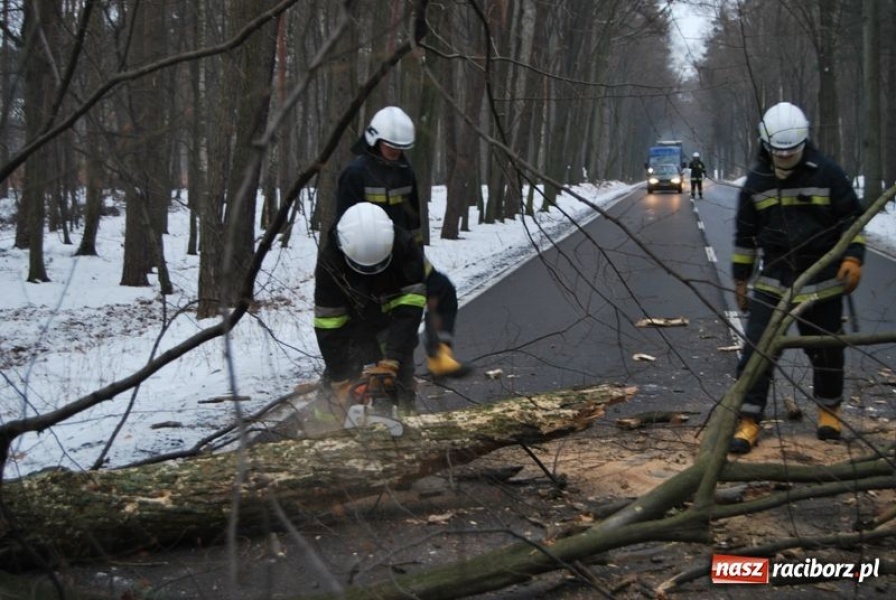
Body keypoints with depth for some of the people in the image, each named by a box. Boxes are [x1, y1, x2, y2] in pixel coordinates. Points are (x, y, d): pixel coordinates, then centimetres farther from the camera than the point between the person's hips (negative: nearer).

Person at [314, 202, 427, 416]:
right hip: (352, 324, 0)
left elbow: (409, 308, -30)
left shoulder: (405, 247, -31)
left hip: (391, 321, 0)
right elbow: (328, 324, -27)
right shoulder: (329, 260, -31)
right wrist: (340, 381, -27)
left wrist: (391, 360, -36)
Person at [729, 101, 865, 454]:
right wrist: (741, 279, 12)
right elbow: (745, 234, 11)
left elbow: (852, 217, 0)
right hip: (773, 281, 1)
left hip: (822, 283, -1)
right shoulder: (756, 182, 1)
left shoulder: (826, 174, -7)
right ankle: (748, 422, -4)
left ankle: (829, 411, 33)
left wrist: (853, 257, -14)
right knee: (757, 349, -8)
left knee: (826, 351, 11)